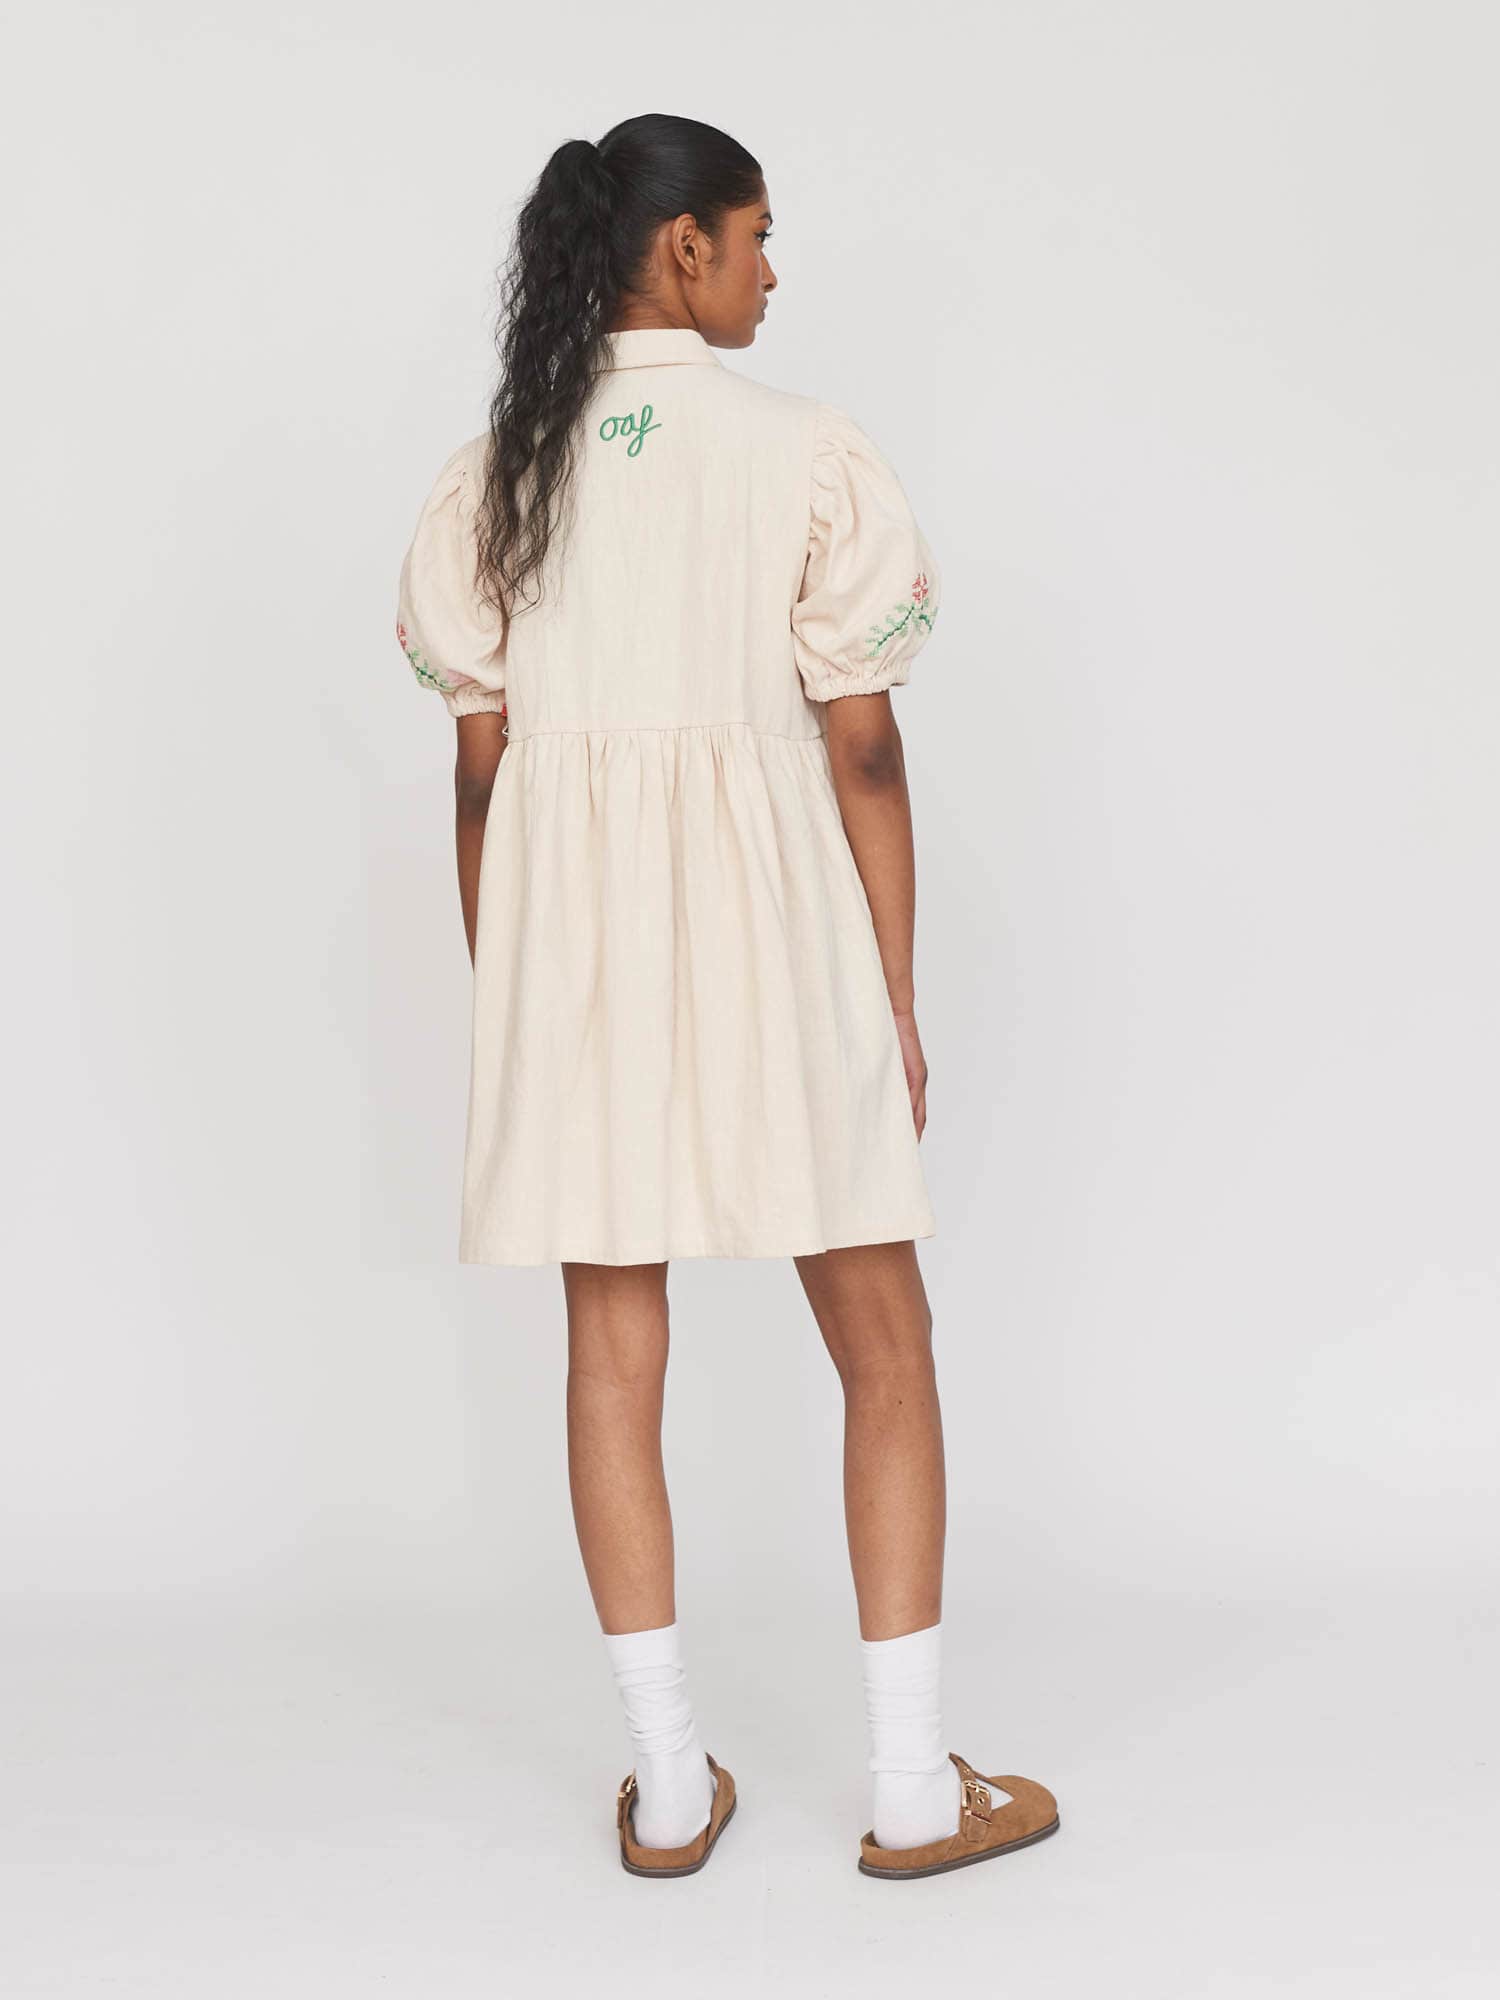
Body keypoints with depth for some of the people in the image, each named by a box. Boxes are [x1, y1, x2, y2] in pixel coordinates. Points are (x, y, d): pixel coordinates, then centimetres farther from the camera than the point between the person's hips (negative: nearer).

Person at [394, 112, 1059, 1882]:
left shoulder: (498, 469, 5)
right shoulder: (803, 451, -5)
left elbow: (480, 761, 4)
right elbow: (862, 750, -6)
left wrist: (502, 997, 12)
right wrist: (898, 995, 2)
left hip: (569, 932, 4)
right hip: (766, 921, -3)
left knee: (615, 1349, 10)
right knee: (883, 1348, 8)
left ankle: (669, 1787, 17)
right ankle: (914, 1788, 13)